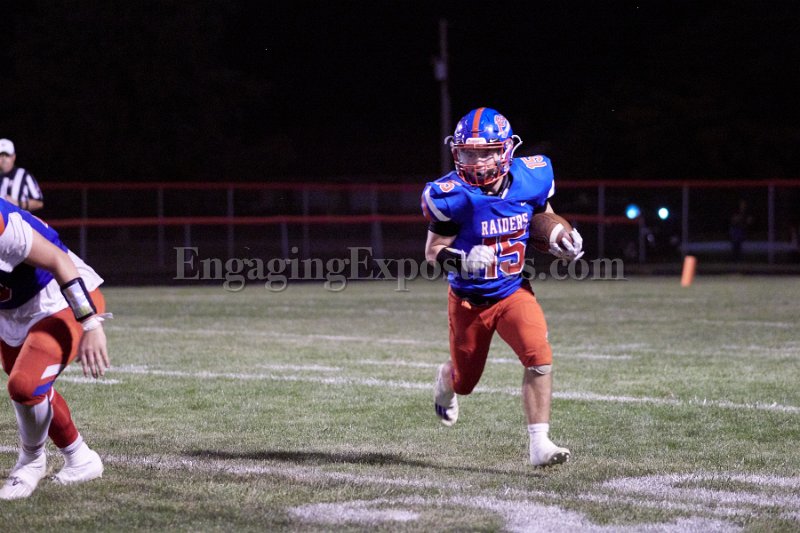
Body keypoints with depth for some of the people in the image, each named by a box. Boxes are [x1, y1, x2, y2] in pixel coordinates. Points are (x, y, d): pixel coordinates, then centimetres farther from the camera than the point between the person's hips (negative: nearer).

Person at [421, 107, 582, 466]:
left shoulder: (529, 181, -12)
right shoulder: (454, 197, -23)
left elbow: (543, 222, 10)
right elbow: (433, 251, -15)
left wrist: (563, 244, -10)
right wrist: (461, 261, -36)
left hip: (514, 292, 2)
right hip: (469, 299, -1)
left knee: (540, 359, -21)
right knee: (464, 381, 16)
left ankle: (539, 445, -15)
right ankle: (445, 382, 55)